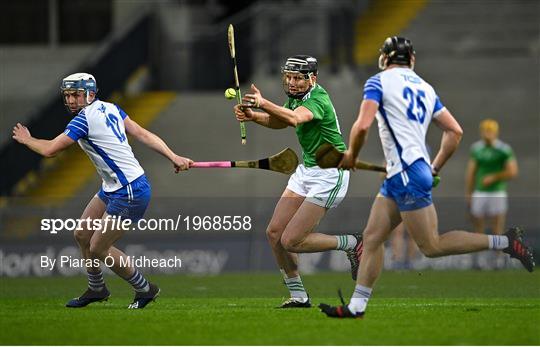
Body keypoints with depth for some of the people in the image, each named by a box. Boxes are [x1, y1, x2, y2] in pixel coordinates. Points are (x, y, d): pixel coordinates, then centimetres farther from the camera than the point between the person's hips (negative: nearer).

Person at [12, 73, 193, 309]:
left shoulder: (84, 119, -18)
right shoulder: (110, 108, 8)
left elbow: (49, 150, -14)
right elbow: (144, 135, 3)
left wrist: (26, 139, 5)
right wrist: (173, 157, -1)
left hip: (129, 194, -10)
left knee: (98, 249, -2)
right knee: (82, 235, 16)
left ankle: (145, 289, 15)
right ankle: (96, 289, 35)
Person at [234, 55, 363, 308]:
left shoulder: (318, 99, -21)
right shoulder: (298, 96, 6)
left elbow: (294, 118, -41)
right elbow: (278, 121, 16)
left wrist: (264, 103, -54)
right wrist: (252, 116, -4)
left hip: (329, 175, -9)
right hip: (306, 170, 9)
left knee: (291, 241, -13)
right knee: (274, 233, 1)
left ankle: (351, 244, 5)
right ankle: (299, 296, 12)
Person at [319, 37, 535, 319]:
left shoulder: (379, 81, -3)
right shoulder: (425, 88, 18)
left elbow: (362, 126, -15)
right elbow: (455, 131, 15)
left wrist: (351, 156, 3)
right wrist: (435, 168, 23)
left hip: (407, 173, -8)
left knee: (432, 247, -6)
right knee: (372, 237, 8)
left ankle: (504, 242, -8)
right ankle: (356, 306, 6)